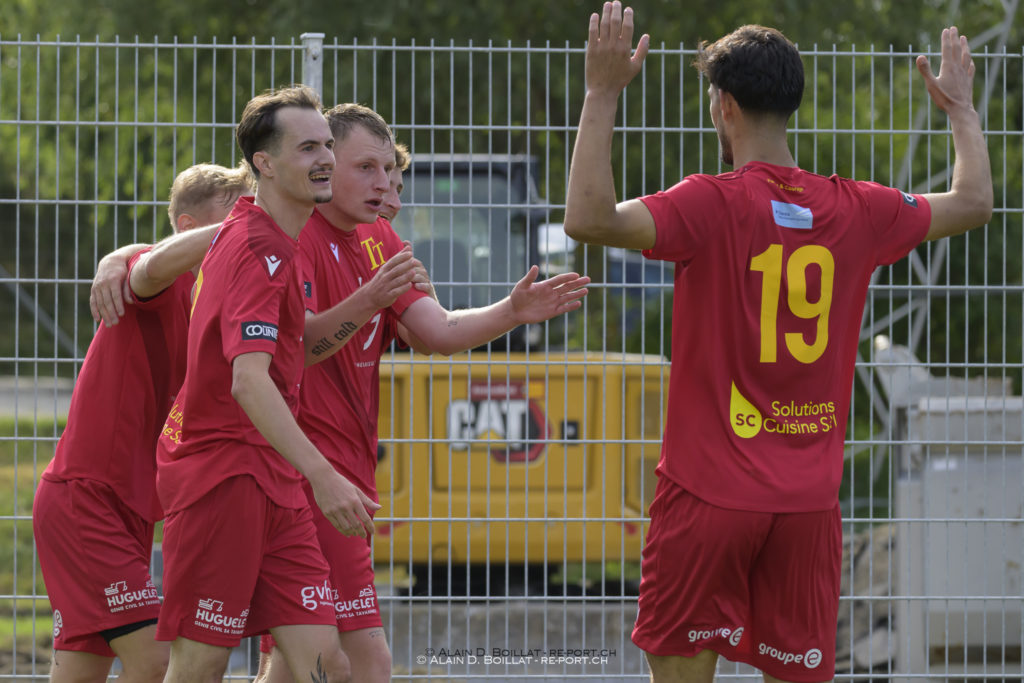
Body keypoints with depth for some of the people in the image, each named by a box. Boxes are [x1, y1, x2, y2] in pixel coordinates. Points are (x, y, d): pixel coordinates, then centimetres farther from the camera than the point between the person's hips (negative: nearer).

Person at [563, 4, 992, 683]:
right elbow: (973, 202, 20)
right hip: (810, 500, 4)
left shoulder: (713, 203, -11)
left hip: (709, 496, -4)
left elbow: (590, 219, -24)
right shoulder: (857, 210, 4)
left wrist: (603, 93, -17)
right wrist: (961, 106, 36)